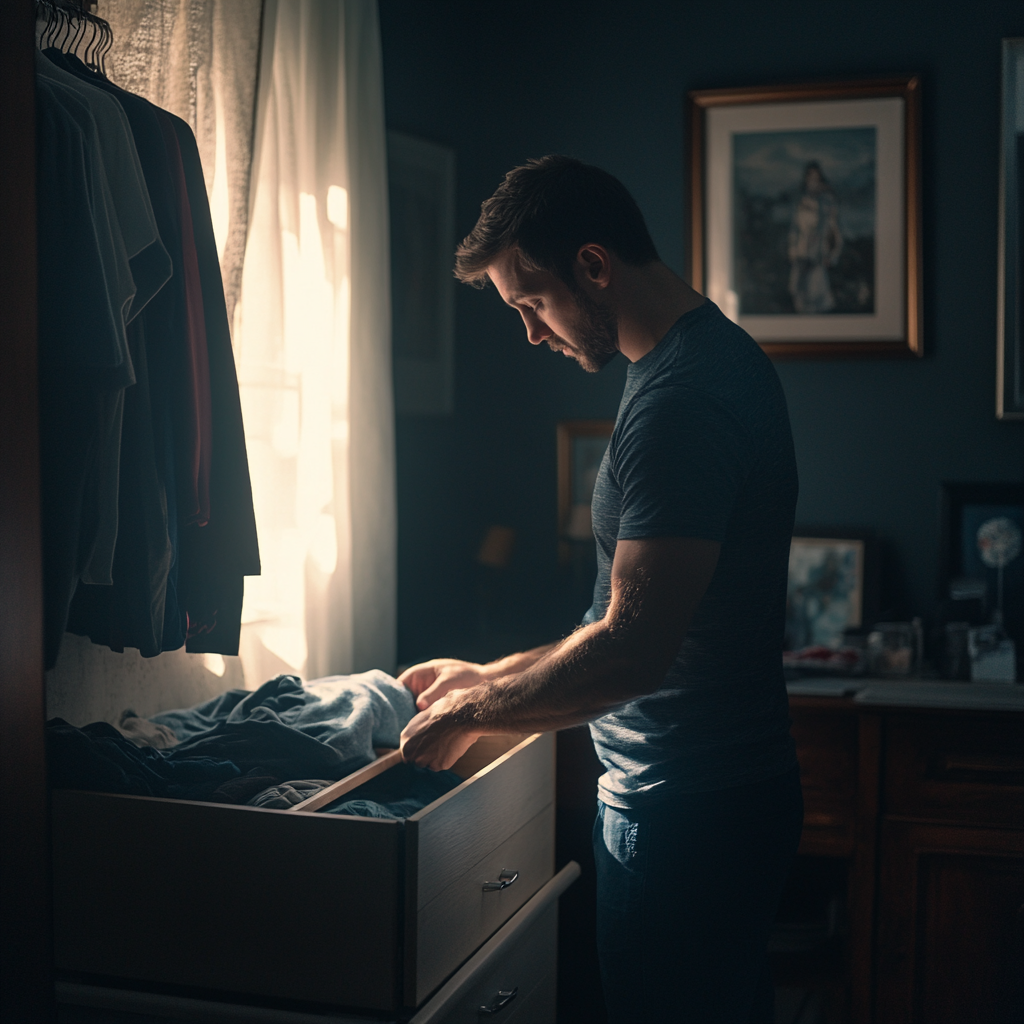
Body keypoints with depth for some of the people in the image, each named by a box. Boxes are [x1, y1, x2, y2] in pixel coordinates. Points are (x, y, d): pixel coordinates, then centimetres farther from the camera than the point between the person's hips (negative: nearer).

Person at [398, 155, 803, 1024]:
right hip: (725, 787, 10)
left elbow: (634, 651, -26)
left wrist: (471, 714, -11)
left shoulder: (683, 398, -23)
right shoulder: (717, 358, 11)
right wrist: (492, 676, 15)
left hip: (688, 812, -10)